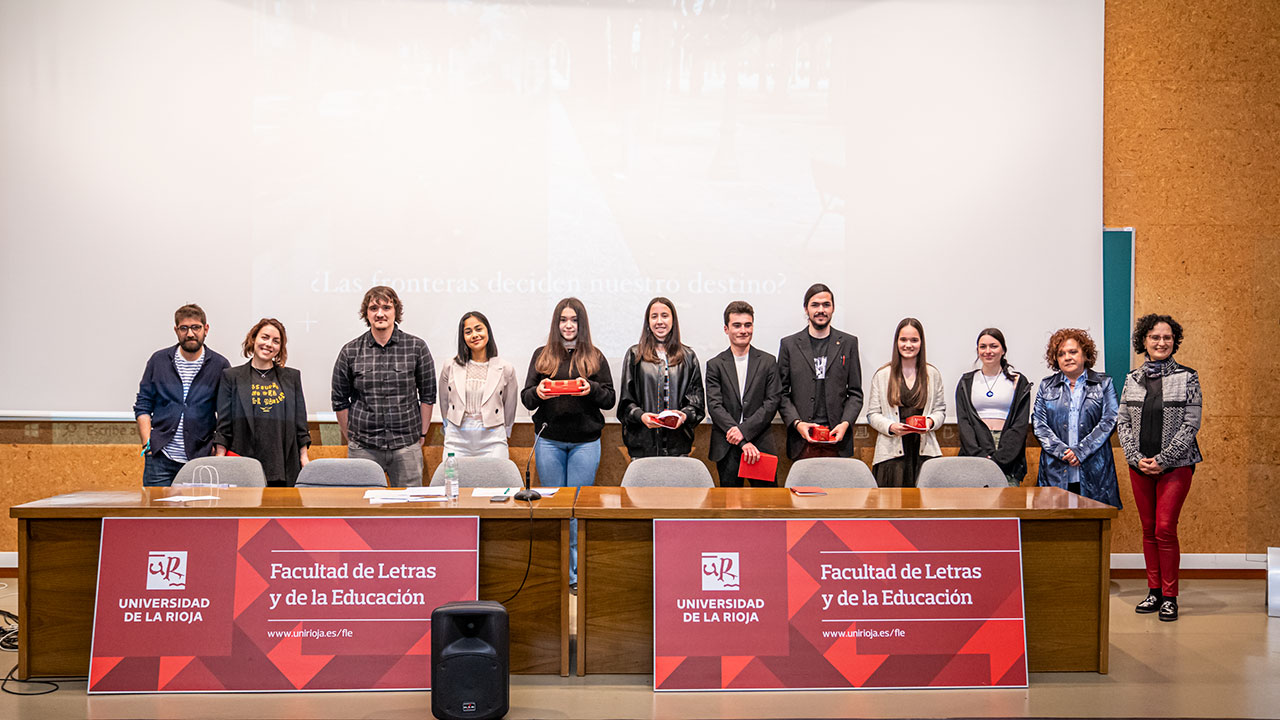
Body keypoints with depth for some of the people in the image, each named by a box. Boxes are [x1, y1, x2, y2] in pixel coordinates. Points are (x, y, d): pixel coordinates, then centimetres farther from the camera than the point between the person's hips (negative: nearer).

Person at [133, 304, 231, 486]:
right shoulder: (159, 360, 6)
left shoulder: (220, 366, 3)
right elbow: (143, 406, 10)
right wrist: (147, 443, 0)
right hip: (160, 459, 1)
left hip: (200, 458, -1)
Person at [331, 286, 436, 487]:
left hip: (406, 447, 0)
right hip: (363, 448, 1)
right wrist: (351, 440, 9)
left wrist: (421, 435, 6)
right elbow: (340, 401, 10)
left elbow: (428, 395, 7)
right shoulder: (350, 352, 3)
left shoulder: (416, 348, 2)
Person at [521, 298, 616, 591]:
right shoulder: (542, 355, 8)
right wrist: (537, 392, -16)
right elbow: (526, 398, 6)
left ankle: (578, 573, 8)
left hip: (585, 442, -1)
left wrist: (591, 389, -16)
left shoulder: (595, 357, 6)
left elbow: (610, 398, 4)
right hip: (549, 440, 1)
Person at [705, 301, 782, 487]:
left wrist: (744, 430, -13)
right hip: (726, 449, 0)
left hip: (761, 445, 0)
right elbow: (715, 406, -4)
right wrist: (743, 443, -13)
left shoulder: (768, 362, 8)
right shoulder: (715, 365, 6)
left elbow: (772, 402, 0)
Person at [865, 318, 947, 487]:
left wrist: (930, 421, -6)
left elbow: (940, 410, 15)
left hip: (924, 449, 1)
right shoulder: (882, 375, 6)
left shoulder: (933, 374, 11)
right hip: (892, 450, -1)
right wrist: (891, 426, -12)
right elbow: (872, 414, 6)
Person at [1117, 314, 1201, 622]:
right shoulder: (1132, 380, 8)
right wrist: (1137, 458, -6)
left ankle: (1170, 596, 2)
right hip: (1140, 466, 4)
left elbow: (1190, 425, -6)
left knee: (1165, 529, -8)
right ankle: (1154, 592, 17)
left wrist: (1162, 460, -13)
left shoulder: (1187, 378, -1)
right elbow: (1123, 423, 7)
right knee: (1148, 530, 8)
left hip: (1176, 465, -3)